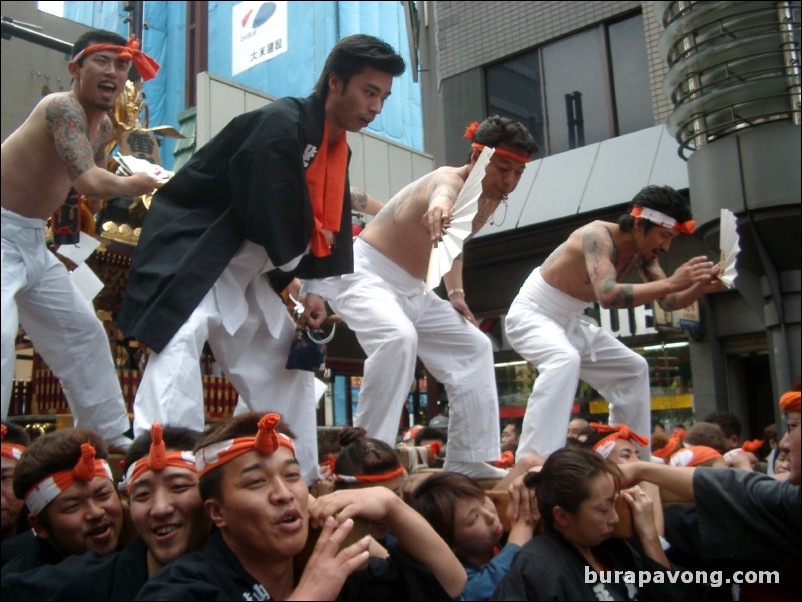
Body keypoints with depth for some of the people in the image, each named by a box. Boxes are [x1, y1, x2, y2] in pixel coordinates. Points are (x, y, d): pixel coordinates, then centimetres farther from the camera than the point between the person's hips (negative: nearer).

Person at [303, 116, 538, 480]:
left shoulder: (489, 202, 4)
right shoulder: (450, 179, -23)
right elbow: (444, 192, -51)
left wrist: (456, 292, 12)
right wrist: (439, 207, -75)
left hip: (410, 290, 10)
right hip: (362, 274, -9)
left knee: (473, 348, 9)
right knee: (399, 337, -36)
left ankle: (467, 460, 13)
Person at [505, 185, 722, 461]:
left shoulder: (642, 253, -2)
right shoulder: (598, 235, -28)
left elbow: (667, 302, 2)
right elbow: (608, 295, -43)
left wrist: (700, 288, -17)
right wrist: (672, 282, -46)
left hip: (570, 322, 9)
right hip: (530, 315, -9)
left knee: (633, 369, 11)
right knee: (565, 360, -38)